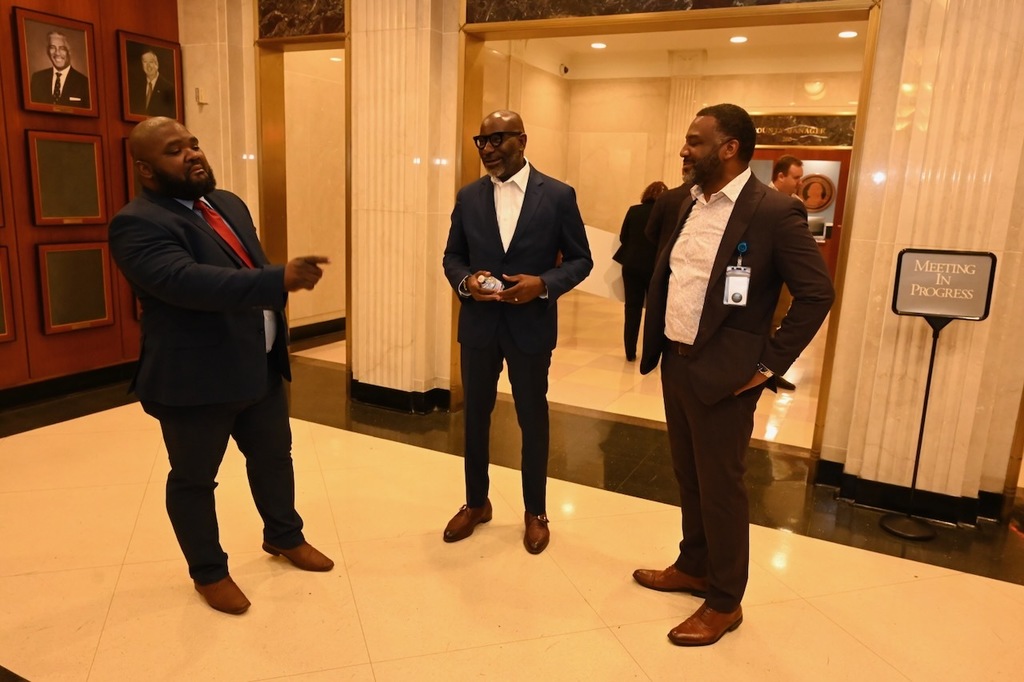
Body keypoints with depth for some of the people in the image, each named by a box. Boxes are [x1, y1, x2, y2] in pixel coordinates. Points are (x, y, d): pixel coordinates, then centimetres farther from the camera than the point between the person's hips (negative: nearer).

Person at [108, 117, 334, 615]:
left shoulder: (229, 204, 9)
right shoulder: (137, 224, -18)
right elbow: (188, 282, -33)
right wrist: (281, 280, -38)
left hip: (261, 367, 8)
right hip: (194, 379, -7)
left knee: (274, 456, 21)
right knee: (193, 479, 11)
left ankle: (284, 536, 42)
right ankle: (208, 572, 31)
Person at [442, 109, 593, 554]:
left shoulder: (558, 195, -6)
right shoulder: (468, 197, 4)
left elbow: (580, 260, -2)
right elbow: (452, 256, 9)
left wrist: (543, 284, -20)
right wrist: (465, 281, -13)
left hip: (530, 325, -3)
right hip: (478, 324, 3)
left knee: (532, 418, 11)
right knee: (475, 415, 14)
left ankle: (535, 512, 30)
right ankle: (476, 503, 35)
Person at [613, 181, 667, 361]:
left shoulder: (633, 211, -1)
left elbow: (623, 237, 2)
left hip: (632, 265, 2)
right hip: (655, 267, -2)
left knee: (632, 308, 9)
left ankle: (630, 352, 11)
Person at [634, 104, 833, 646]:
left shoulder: (774, 212, -14)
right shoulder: (688, 204, 9)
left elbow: (816, 293, -13)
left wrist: (769, 364, -13)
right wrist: (654, 346, 10)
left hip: (723, 374, -7)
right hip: (674, 364, 7)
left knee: (720, 487, 5)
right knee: (688, 477, 19)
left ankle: (724, 603, 24)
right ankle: (693, 567, 40)